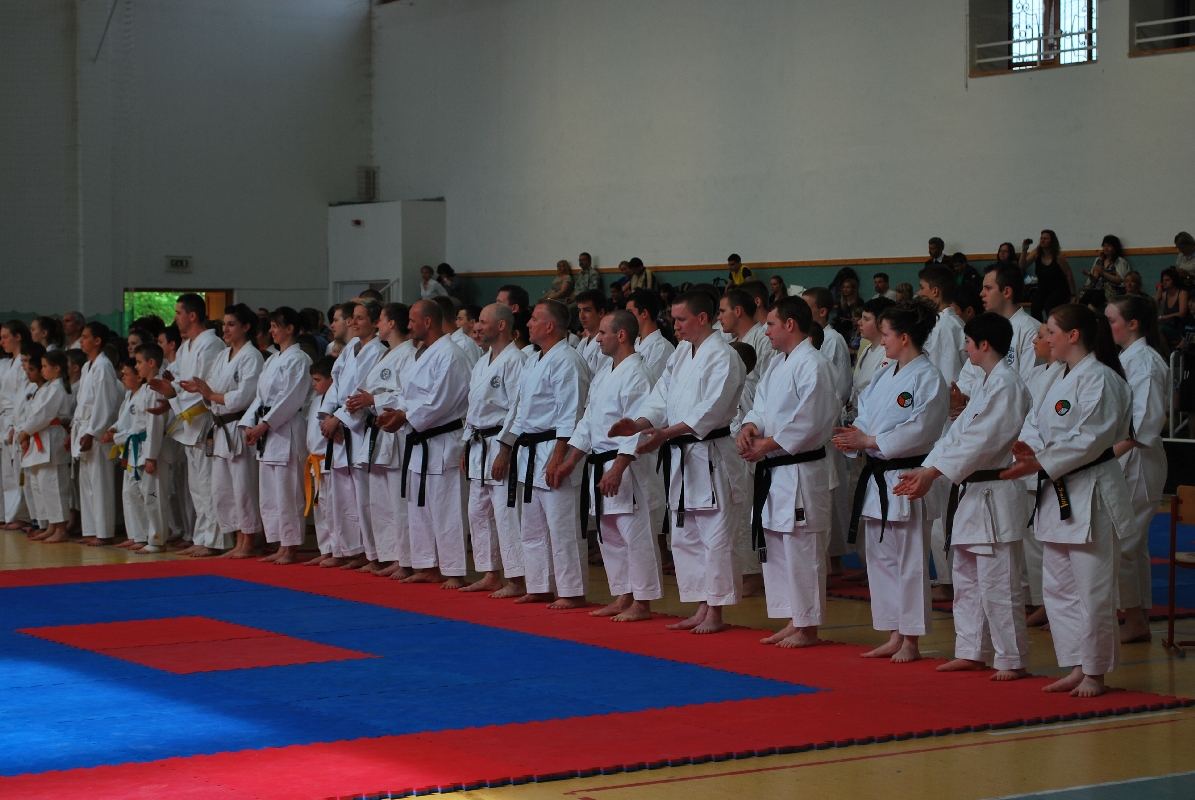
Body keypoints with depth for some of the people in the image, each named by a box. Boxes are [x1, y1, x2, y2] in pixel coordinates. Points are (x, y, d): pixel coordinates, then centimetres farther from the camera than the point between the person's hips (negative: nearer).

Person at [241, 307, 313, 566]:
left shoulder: (298, 360, -9)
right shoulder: (272, 361, 19)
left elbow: (290, 399, -16)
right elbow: (259, 396, 18)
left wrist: (265, 425, -17)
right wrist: (249, 424, 5)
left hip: (287, 431, -9)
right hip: (266, 433, 9)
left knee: (287, 492, -8)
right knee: (268, 493, 10)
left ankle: (290, 547, -3)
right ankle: (279, 545, 16)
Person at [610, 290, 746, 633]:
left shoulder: (723, 357, -13)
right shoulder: (681, 354, 15)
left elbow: (711, 410, -22)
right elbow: (662, 396, 12)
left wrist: (666, 432, -30)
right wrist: (639, 423, -7)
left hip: (711, 455, -10)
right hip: (680, 456, 10)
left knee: (715, 537, -6)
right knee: (685, 538, 14)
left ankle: (715, 613, 0)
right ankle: (701, 609, 22)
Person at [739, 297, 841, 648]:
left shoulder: (813, 365, -15)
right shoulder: (778, 364, 16)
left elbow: (808, 422, -21)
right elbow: (761, 406, 16)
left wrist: (766, 445, -17)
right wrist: (749, 428, -5)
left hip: (800, 471, -10)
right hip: (773, 472, 10)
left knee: (801, 550, -5)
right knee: (775, 549, 14)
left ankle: (807, 627, 2)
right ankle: (791, 622, 23)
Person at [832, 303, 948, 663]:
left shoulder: (928, 378, -12)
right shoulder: (883, 377, 14)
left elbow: (918, 431, -19)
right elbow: (866, 417, 15)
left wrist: (867, 440, -19)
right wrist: (852, 437, -6)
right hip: (877, 480, 9)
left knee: (910, 562, -3)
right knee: (881, 559, 12)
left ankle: (910, 641, 4)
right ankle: (893, 637, 21)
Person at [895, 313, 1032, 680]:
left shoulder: (1007, 384, -15)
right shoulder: (988, 382, 18)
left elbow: (981, 440, -22)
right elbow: (958, 432, 15)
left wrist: (933, 472, -21)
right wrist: (925, 471, 5)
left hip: (994, 495, -11)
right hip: (973, 493, 11)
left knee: (998, 584, -7)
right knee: (966, 579, 16)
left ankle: (1013, 660, -1)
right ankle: (972, 652, 25)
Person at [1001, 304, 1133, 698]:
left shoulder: (1099, 378, -14)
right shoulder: (1065, 380, 16)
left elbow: (1089, 440, -21)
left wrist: (1041, 464, -20)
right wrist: (1031, 449, -3)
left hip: (1091, 494, -10)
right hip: (1059, 495, 10)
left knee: (1092, 588, -4)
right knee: (1058, 586, 13)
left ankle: (1094, 673, 6)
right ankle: (1077, 668, 21)